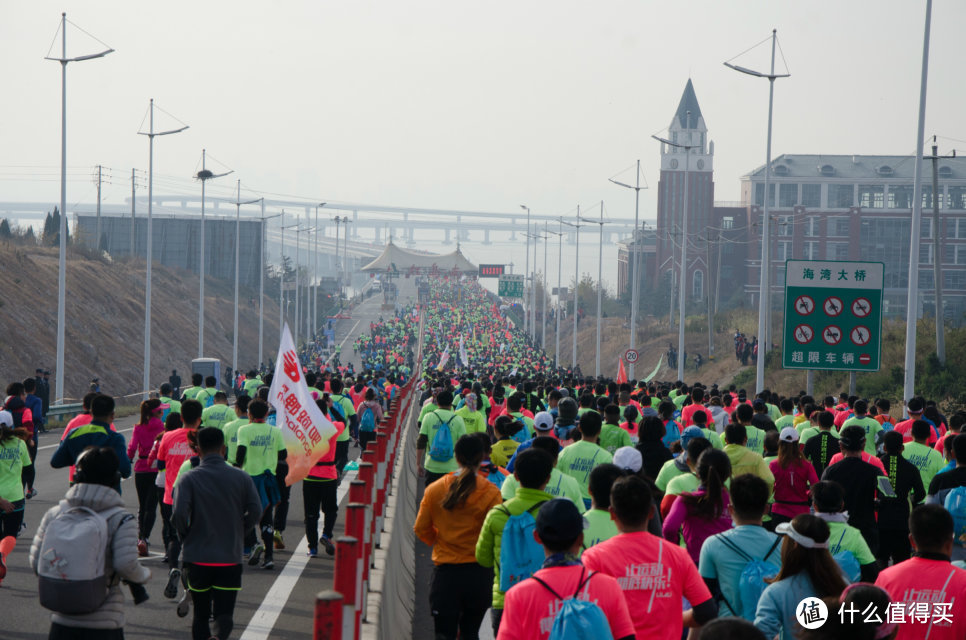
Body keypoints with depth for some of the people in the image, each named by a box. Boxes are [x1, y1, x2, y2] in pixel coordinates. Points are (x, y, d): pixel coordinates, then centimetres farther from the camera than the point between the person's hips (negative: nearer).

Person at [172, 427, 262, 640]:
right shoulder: (241, 477, -1)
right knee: (224, 613, 2)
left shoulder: (189, 479, -6)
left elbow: (179, 514, -16)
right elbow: (256, 511, -5)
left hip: (197, 557, 0)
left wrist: (187, 536, 4)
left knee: (201, 613, 14)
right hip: (231, 558, 0)